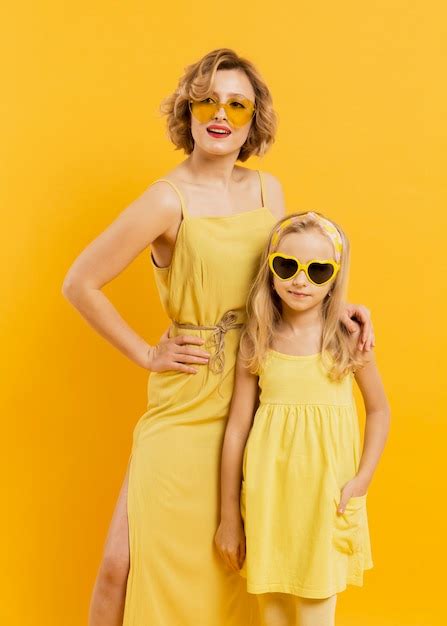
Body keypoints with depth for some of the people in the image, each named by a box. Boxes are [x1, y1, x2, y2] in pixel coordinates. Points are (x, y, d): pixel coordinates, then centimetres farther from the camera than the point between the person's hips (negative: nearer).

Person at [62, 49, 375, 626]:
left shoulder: (267, 190, 3)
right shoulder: (168, 200, -13)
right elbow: (79, 284, -10)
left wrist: (331, 306, -3)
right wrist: (145, 355, -7)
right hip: (187, 403, -4)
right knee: (126, 562, -1)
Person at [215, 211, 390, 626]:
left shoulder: (349, 339, -3)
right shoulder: (256, 342, -2)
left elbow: (379, 410, 9)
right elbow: (237, 427, 0)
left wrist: (362, 479, -3)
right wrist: (229, 516, 2)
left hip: (326, 498, -1)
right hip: (268, 495, 1)